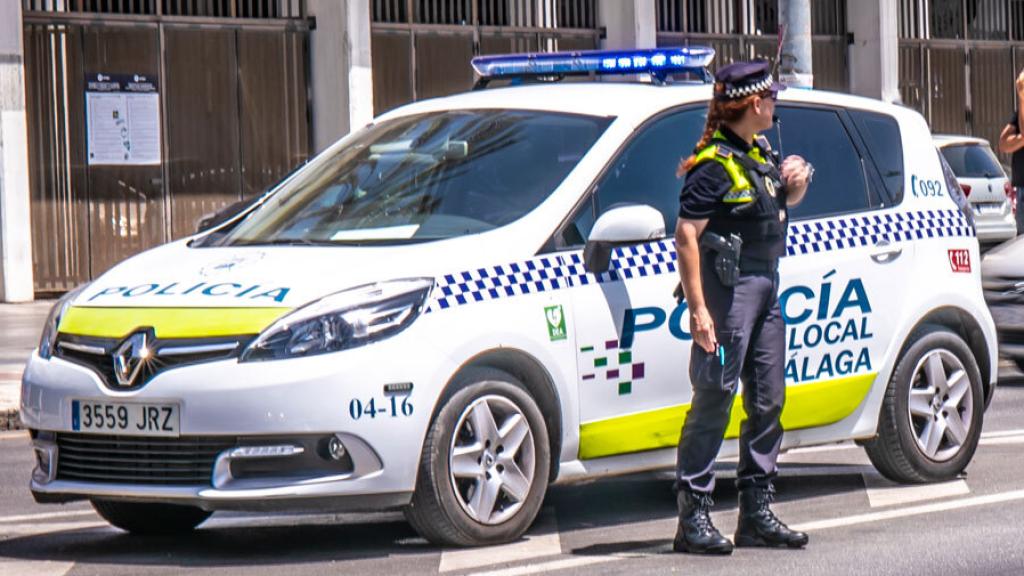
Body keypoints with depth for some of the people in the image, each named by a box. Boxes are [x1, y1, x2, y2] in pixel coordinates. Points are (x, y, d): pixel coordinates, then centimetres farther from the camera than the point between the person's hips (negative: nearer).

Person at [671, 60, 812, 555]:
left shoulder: (758, 152, 14)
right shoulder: (714, 164, -14)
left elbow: (784, 201, 32)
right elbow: (686, 236, -19)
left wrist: (796, 183, 8)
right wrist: (698, 309, -24)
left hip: (766, 286, 9)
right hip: (728, 286, -9)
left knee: (767, 401, 10)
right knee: (714, 399, -8)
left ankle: (756, 513, 18)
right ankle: (693, 516, -6)